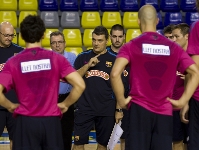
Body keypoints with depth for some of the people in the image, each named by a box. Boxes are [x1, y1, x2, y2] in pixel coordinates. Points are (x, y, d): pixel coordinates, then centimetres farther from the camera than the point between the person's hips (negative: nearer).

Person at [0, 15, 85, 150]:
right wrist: (65, 104, 5)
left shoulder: (13, 62, -3)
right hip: (51, 121, 1)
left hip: (26, 122, -1)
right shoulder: (56, 58, -2)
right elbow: (80, 85, -9)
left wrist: (11, 106, 5)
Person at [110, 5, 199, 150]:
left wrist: (121, 100, -3)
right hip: (165, 112, 2)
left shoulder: (131, 46, -1)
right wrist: (182, 101, 4)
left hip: (139, 109, -2)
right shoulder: (173, 47, 9)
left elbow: (115, 74, -15)